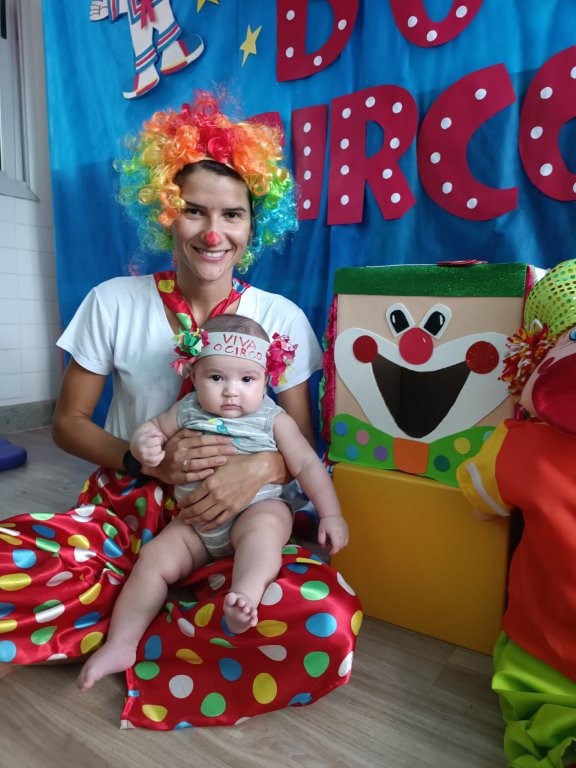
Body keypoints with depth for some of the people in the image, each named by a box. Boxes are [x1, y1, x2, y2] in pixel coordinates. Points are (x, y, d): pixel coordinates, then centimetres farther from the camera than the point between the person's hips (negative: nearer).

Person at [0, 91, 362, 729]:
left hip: (231, 520, 1)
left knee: (325, 624, -28)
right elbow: (67, 423, 3)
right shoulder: (113, 302, -3)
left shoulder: (281, 317, -3)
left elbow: (304, 441, 1)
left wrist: (261, 468, -23)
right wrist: (145, 459, -17)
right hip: (123, 508, 0)